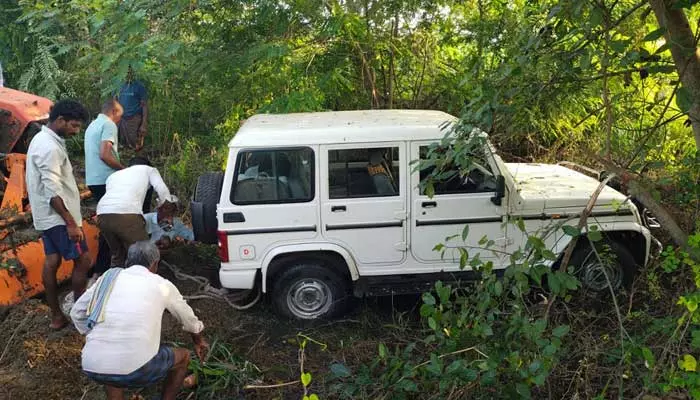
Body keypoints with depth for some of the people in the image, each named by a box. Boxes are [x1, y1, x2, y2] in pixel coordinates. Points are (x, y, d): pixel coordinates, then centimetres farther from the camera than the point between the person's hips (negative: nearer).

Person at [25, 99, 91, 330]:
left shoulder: (41, 139, 12)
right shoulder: (50, 147, -21)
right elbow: (53, 191, -26)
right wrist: (70, 222, -27)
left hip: (46, 216, 10)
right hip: (57, 216, -10)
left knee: (52, 261, 11)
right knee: (82, 259, -3)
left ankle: (56, 316, 18)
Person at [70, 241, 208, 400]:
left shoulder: (109, 276, 16)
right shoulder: (162, 284, 11)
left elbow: (76, 313, 22)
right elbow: (189, 319, 27)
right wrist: (199, 341, 46)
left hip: (92, 367, 4)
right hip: (135, 369, -4)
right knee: (183, 356, 24)